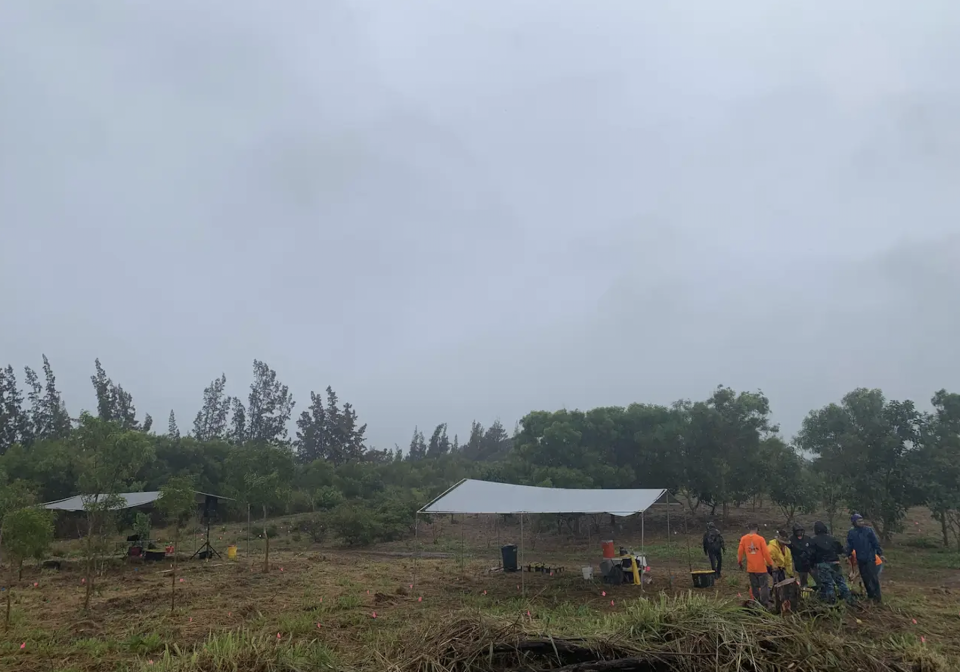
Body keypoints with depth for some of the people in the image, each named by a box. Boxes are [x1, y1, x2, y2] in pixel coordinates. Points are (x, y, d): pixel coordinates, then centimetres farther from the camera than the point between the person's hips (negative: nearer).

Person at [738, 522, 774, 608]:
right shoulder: (760, 539, -12)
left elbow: (740, 551, 3)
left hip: (750, 568, 4)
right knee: (764, 586, 4)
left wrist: (739, 562, 18)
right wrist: (770, 564, 1)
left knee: (754, 586, 13)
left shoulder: (743, 539, -1)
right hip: (761, 567, -4)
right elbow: (766, 553, -11)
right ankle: (765, 605, 2)